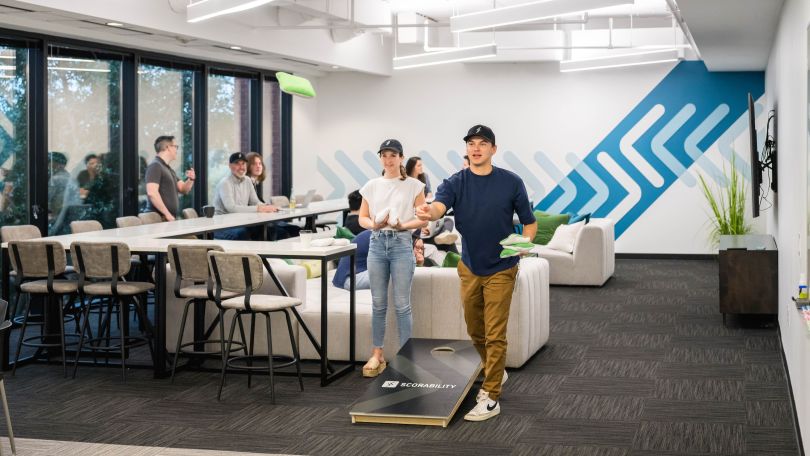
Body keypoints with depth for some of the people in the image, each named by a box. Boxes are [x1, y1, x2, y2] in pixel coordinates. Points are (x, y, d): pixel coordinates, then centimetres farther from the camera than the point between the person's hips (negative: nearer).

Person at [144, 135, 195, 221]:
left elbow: (184, 189, 22)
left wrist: (190, 179, 1)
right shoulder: (155, 166, -10)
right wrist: (167, 214, -21)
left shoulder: (169, 169, 19)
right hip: (158, 217, -9)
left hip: (170, 218, 9)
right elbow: (152, 193, -22)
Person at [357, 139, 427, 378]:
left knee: (402, 304, 0)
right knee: (378, 303, 9)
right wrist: (373, 224, -11)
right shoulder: (371, 186, 7)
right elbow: (362, 217, 10)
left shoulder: (413, 186, -1)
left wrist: (402, 225, -17)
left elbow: (423, 218, -1)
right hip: (377, 243, 3)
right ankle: (377, 354, 19)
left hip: (401, 244, -3)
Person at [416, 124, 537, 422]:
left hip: (500, 269, -3)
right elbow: (439, 206, -28)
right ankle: (494, 372, 39)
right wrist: (428, 212, -52)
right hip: (469, 268, 3)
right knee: (475, 330, 16)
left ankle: (491, 397, 0)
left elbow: (529, 221, 0)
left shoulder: (511, 182, -8)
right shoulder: (455, 183, -6)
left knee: (495, 334, -5)